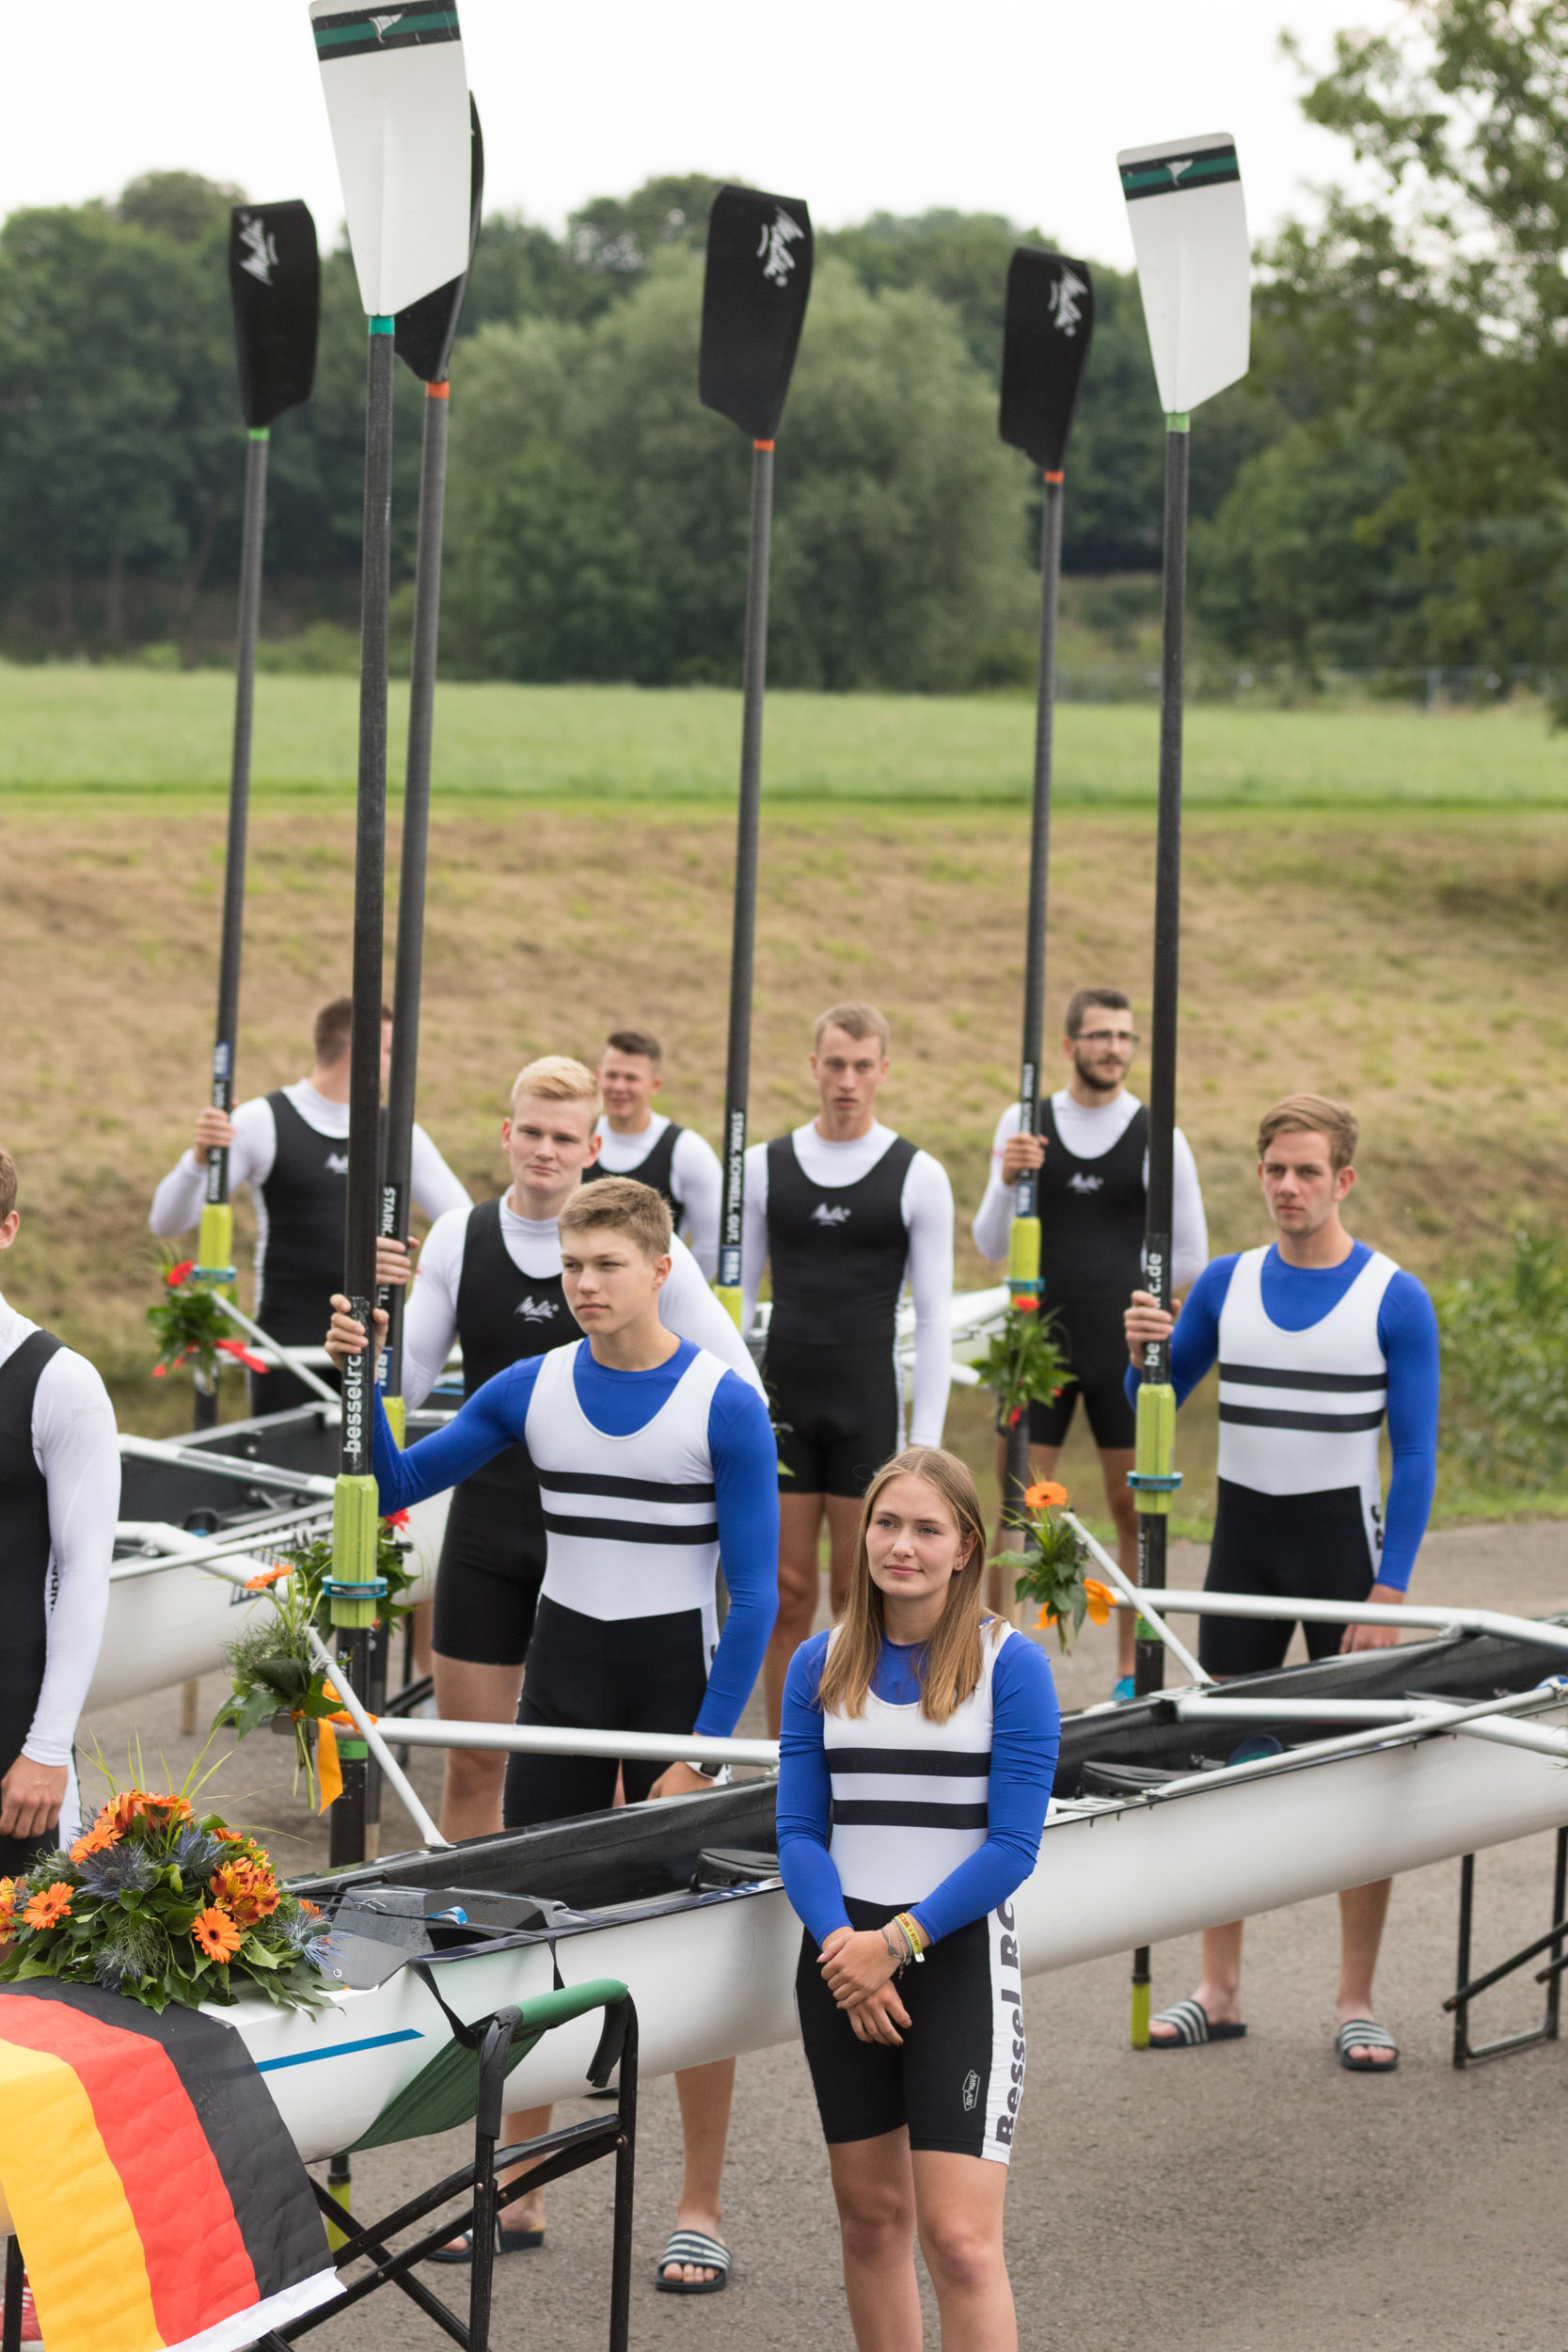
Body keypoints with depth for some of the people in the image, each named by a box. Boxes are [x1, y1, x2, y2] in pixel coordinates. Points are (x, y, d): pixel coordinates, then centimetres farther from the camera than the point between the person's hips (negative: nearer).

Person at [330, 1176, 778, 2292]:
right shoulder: (532, 1390, 2)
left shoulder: (725, 1404, -10)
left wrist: (703, 1753, -14)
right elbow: (394, 1485, 5)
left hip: (678, 1675, -4)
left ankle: (701, 2211, 9)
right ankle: (519, 2193, 14)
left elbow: (754, 1593, -10)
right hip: (562, 1669, 4)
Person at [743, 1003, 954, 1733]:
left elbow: (934, 1317, 1)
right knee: (787, 1591, 2)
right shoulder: (765, 1166, 6)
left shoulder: (919, 1176, 0)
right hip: (783, 1400, 2)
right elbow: (736, 1296, 11)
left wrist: (926, 1441, -4)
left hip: (868, 1404, -2)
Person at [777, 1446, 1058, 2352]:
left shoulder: (1011, 1665, -6)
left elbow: (1012, 1847, -9)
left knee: (961, 2239, -12)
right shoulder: (821, 1666, 6)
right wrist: (843, 1945, -14)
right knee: (871, 2215, 11)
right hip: (843, 1960, 4)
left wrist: (897, 1941, -15)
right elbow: (800, 1831, 3)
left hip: (958, 1960, -4)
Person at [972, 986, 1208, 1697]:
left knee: (1133, 1508, 3)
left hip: (1124, 1349, -1)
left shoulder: (1158, 1136, 0)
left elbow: (1191, 1258, 6)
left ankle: (1131, 1671, 11)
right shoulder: (1023, 1125, 5)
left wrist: (1117, 1285, 7)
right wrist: (1006, 1184, -14)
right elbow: (992, 1246, 3)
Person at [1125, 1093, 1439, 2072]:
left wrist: (1388, 1591, -14)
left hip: (1341, 1540, -4)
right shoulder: (1225, 1285, 4)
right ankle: (1220, 1992, 12)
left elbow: (1415, 1457, -7)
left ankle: (1358, 2004, 5)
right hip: (1243, 1538, 4)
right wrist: (1143, 1351, -12)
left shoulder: (1395, 1300, -7)